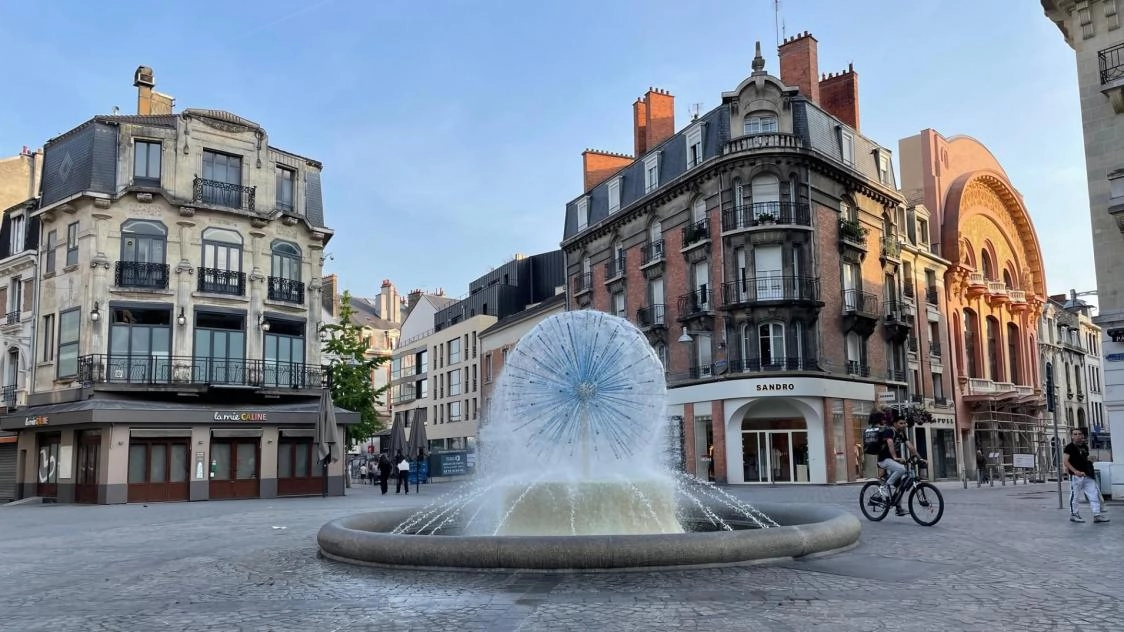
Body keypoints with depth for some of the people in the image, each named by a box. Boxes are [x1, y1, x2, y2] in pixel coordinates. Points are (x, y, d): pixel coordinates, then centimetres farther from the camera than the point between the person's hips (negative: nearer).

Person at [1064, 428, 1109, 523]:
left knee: (1094, 494, 3)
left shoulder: (1085, 447, 14)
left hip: (1087, 475, 7)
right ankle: (1073, 514, 11)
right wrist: (1075, 471, -26)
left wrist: (1090, 460, 9)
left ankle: (1097, 514, 7)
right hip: (1076, 476, -7)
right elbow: (1065, 461, -18)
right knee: (1074, 495, 1)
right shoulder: (1070, 447, -9)